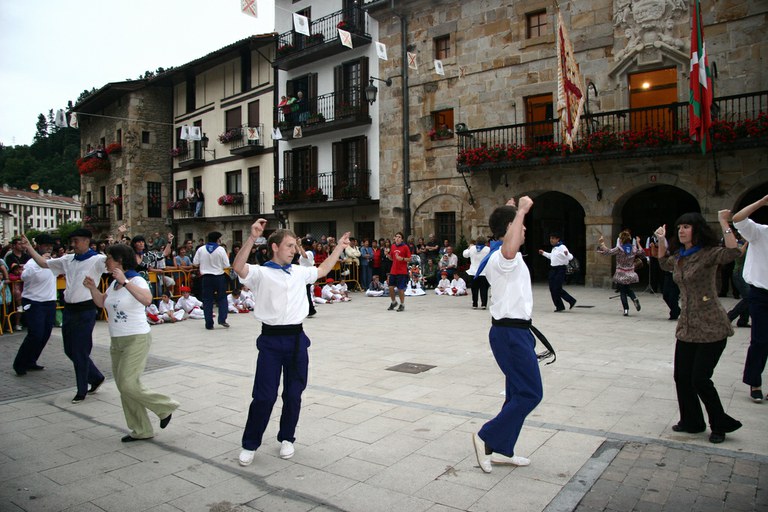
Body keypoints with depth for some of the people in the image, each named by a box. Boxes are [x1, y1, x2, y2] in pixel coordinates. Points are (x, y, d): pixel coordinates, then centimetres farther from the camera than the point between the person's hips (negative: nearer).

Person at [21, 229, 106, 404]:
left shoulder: (96, 260, -12)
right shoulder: (68, 260, 8)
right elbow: (44, 263, 20)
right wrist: (29, 248, 13)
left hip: (86, 310, -7)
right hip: (69, 309, 8)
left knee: (80, 351, 2)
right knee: (70, 350, 15)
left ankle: (82, 390, 19)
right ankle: (96, 378, 32)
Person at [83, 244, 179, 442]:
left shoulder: (136, 280, -15)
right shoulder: (114, 283, 11)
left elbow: (147, 300, -34)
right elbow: (101, 303, 17)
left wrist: (125, 282, -37)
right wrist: (93, 288, 2)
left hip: (136, 340, -9)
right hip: (117, 341, 9)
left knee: (128, 385, -12)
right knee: (124, 387, 10)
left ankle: (165, 406, 10)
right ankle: (141, 431, 21)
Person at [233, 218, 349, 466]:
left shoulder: (299, 272, 12)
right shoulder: (260, 273, -5)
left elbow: (322, 270, 28)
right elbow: (238, 268, -25)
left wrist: (339, 248, 28)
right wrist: (252, 237, -35)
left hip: (296, 338, 5)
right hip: (271, 339, -4)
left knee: (294, 394, 12)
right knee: (264, 396, 0)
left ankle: (286, 438, 32)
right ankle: (250, 444, 19)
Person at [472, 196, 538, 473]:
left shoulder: (505, 256, 14)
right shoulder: (502, 257, -18)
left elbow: (510, 247, 41)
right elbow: (510, 249, -45)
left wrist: (512, 211, 43)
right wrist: (522, 210, -36)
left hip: (514, 331, 11)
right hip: (511, 333, -11)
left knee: (518, 393, 14)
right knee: (530, 394, -5)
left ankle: (502, 450, 21)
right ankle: (487, 438, 3)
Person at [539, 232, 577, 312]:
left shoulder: (562, 247, -14)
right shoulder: (554, 248, 13)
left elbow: (570, 257, -23)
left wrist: (567, 254, -44)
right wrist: (544, 253, 33)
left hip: (560, 270, -9)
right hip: (553, 269, 9)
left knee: (557, 289, -10)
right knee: (552, 289, 6)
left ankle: (571, 301, 9)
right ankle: (559, 306, 16)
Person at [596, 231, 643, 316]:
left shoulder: (619, 249, -17)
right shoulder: (634, 248, -2)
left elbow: (607, 252, -20)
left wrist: (602, 244, -13)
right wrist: (638, 243, 27)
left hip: (621, 275, -4)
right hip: (630, 274, 4)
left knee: (622, 292, 7)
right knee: (628, 289, 23)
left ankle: (626, 309, 0)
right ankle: (635, 298, -7)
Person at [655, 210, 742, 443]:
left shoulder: (709, 253, -11)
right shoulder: (679, 257, 10)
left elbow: (734, 252, -32)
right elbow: (664, 264, 32)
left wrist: (724, 223, -27)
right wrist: (661, 241, 22)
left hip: (711, 328, -7)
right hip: (687, 326, 7)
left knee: (700, 379, -5)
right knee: (681, 376, 9)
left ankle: (720, 425, 18)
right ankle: (692, 422, 26)